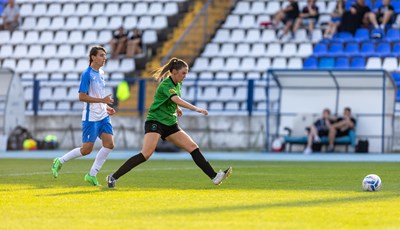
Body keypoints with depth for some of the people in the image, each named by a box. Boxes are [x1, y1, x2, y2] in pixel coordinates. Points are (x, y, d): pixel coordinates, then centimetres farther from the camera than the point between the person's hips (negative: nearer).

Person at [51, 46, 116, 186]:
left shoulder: (101, 73, 11)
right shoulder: (87, 74, -15)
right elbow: (82, 97, -20)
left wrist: (106, 107, 10)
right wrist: (102, 100, -23)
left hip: (103, 116, 8)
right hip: (90, 117, -8)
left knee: (109, 144, -6)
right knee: (87, 149, -4)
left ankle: (92, 175, 3)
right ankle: (60, 162, 16)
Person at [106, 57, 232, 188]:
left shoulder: (178, 85, 10)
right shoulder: (166, 85, -17)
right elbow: (177, 100, -36)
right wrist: (196, 109, -45)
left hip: (170, 125, 8)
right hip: (155, 122, -8)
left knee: (193, 147, -1)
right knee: (146, 154, -23)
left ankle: (214, 177, -1)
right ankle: (113, 177, -18)